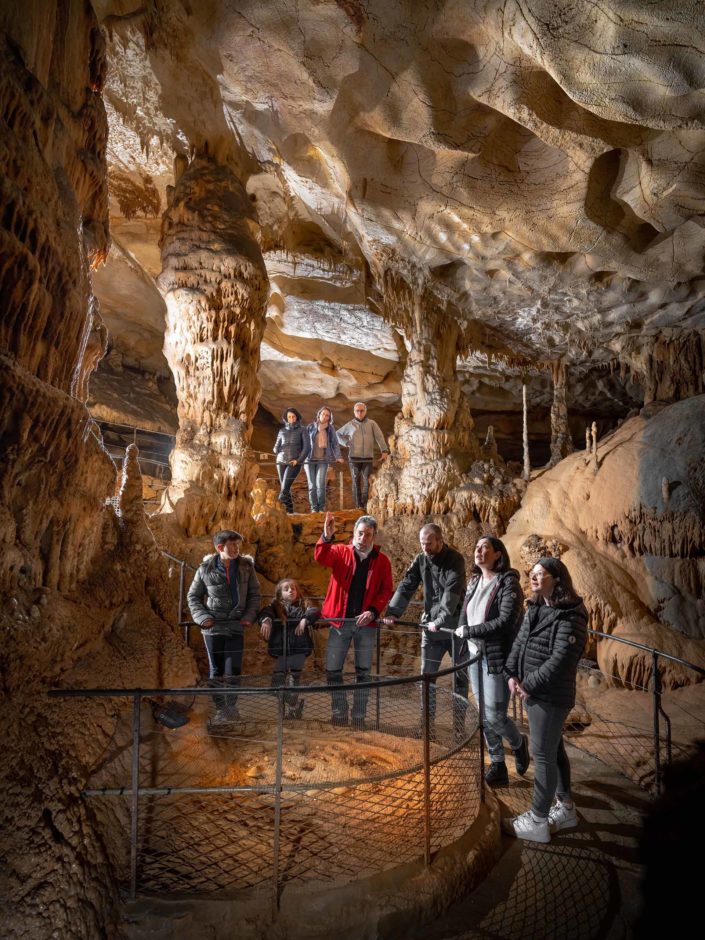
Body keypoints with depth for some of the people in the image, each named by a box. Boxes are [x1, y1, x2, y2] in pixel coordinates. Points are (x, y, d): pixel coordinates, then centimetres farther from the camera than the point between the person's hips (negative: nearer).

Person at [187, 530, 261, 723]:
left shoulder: (246, 567, -1)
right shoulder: (205, 569, -4)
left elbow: (254, 594, 6)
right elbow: (193, 596, 6)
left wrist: (249, 616, -6)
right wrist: (202, 617, -6)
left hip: (236, 627, 0)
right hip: (213, 627, 0)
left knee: (233, 670, 0)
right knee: (216, 670, 8)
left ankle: (231, 706, 19)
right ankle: (220, 708, 20)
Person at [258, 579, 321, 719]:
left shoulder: (303, 606, 8)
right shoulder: (275, 607, 7)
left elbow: (315, 612, -9)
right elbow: (265, 612, -13)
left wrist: (305, 620, -26)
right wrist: (266, 620, -35)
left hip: (299, 649, -1)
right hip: (281, 650, 1)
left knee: (295, 679, 3)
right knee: (276, 683, 0)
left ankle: (293, 707, 26)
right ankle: (296, 703, 24)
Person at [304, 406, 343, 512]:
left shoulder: (330, 429, 3)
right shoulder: (311, 427, 2)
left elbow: (335, 443, 2)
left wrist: (338, 457, -12)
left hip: (323, 460, -1)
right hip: (309, 459, 1)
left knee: (320, 484, -11)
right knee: (312, 485, 3)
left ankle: (322, 507, 3)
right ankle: (314, 508, 11)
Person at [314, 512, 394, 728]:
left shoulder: (382, 560, 2)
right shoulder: (341, 552, 0)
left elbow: (386, 590, 2)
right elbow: (320, 558, -19)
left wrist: (373, 611, -13)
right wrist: (327, 537, -38)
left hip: (366, 623, 0)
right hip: (340, 621, 0)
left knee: (363, 672, 8)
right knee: (332, 670, 3)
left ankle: (359, 717, 21)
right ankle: (339, 713, 21)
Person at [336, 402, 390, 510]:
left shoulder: (372, 423, 5)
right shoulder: (350, 425, 8)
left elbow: (380, 437, -5)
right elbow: (338, 434, 18)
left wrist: (384, 451, -19)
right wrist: (346, 443, 2)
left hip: (368, 458, 0)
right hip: (354, 458, 1)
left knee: (368, 482, -1)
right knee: (356, 482, 2)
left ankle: (366, 505, 7)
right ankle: (359, 506, 6)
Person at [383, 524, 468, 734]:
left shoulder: (455, 559, -13)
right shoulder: (421, 559, 2)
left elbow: (452, 592, -24)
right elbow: (406, 586, -4)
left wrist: (441, 620, -33)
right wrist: (393, 612, -16)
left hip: (455, 625, -4)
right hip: (431, 625, 4)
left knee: (460, 677, 6)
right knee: (427, 676, 5)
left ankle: (459, 725, 17)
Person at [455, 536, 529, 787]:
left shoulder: (508, 583, -13)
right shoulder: (474, 582, 9)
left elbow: (505, 621, -21)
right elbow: (464, 613, 13)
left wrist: (469, 631, -16)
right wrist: (463, 631, -8)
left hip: (497, 658, -6)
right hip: (475, 656, 6)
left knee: (495, 715, -2)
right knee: (484, 715, 12)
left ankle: (519, 743, 30)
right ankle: (497, 766, 28)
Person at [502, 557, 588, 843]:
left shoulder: (570, 616, -19)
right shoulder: (534, 609, 8)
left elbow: (560, 659, -24)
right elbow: (519, 643, 10)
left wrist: (529, 685, -19)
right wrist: (512, 674, -3)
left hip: (552, 696, -9)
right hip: (533, 692, 9)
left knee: (543, 754, 0)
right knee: (554, 748, 20)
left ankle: (538, 822, 12)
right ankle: (565, 807, 35)